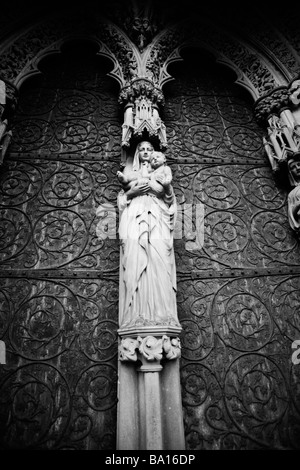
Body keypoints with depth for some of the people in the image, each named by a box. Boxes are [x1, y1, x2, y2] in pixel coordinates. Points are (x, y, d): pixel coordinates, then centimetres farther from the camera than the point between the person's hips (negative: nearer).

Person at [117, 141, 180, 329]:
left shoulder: (160, 173, 25)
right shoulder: (130, 173, 25)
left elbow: (170, 200, 15)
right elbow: (122, 199, 16)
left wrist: (167, 187, -3)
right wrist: (132, 191, -2)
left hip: (157, 219, 1)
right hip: (134, 218, 0)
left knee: (159, 262, -17)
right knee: (135, 262, -16)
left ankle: (162, 314, -19)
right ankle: (136, 316, -20)